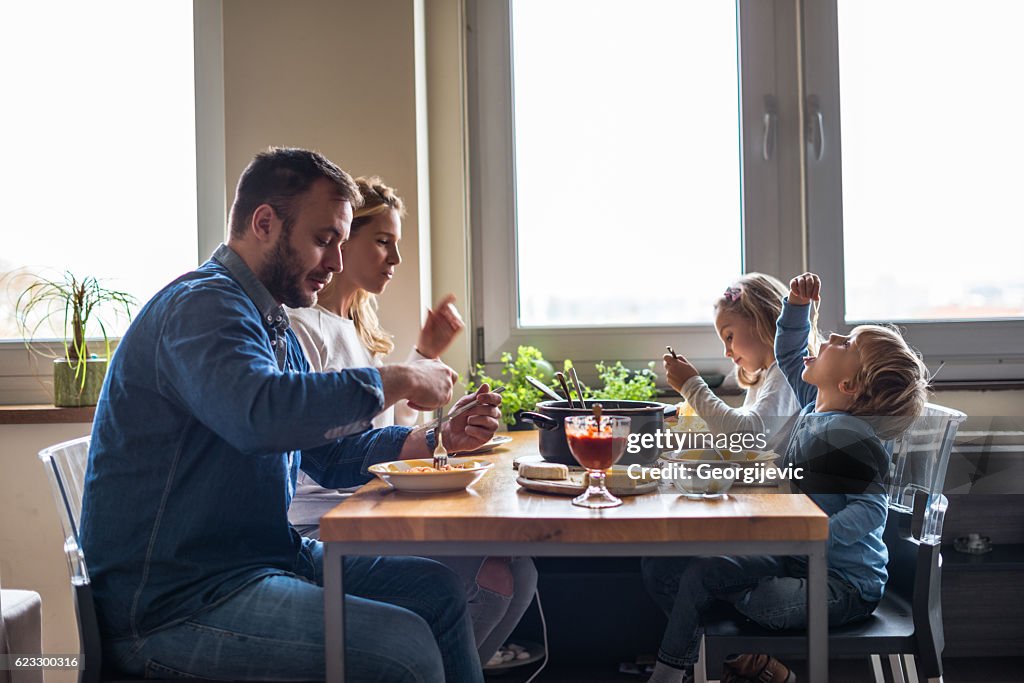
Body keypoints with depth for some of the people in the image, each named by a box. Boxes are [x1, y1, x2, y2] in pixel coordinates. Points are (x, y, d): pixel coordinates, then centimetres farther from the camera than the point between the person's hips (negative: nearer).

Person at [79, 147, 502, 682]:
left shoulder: (273, 328, 17)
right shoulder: (202, 306, -16)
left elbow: (329, 453, 20)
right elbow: (261, 412, -37)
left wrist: (437, 440, 5)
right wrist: (397, 382, -23)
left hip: (261, 558, 10)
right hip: (174, 599, -10)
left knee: (437, 589, 6)